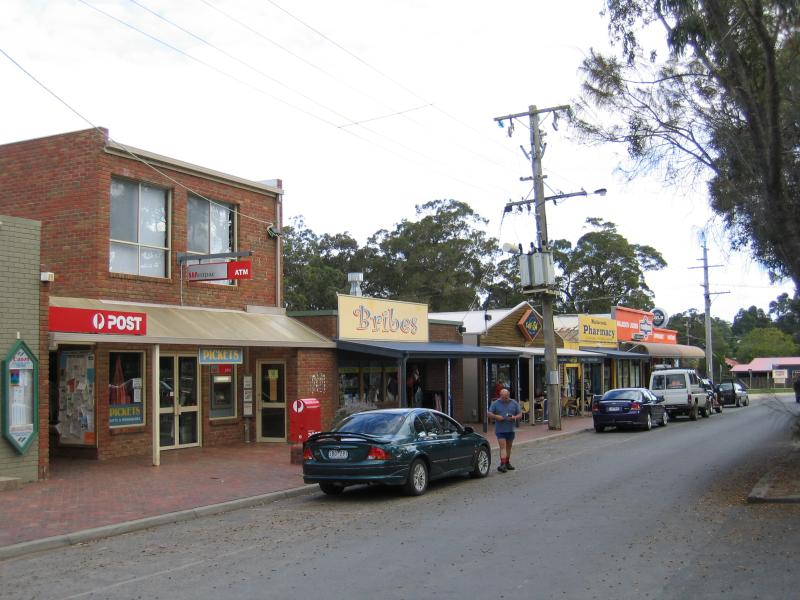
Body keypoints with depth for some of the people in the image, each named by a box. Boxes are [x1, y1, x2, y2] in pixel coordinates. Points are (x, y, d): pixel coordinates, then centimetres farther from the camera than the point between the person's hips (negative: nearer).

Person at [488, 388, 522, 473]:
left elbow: (520, 415, 7)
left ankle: (507, 463, 26)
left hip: (510, 429, 3)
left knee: (508, 447, 13)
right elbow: (489, 414, 2)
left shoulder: (514, 403, 5)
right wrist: (496, 416, -18)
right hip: (500, 430, -3)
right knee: (503, 446, -12)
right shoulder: (495, 403, 0)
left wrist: (514, 417, -14)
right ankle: (503, 464, -18)